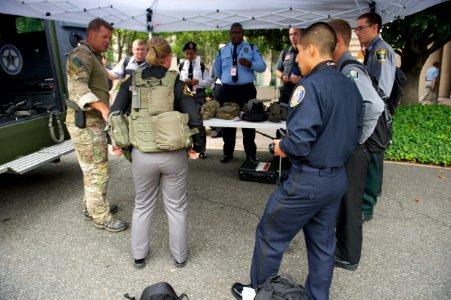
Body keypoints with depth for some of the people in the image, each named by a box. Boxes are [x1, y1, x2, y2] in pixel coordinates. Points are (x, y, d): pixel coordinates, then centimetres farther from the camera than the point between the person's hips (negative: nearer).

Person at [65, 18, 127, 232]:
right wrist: (103, 107, -45)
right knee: (97, 172, -3)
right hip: (85, 123, -10)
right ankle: (101, 217, 9)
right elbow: (77, 87, -32)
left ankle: (92, 207, 34)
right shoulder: (81, 55, -15)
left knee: (93, 168, 19)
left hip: (93, 121, 10)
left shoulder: (94, 57, 18)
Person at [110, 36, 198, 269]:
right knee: (176, 206, 16)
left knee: (143, 205, 21)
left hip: (142, 155, 2)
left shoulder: (132, 81, 1)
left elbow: (115, 113, 1)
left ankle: (138, 255, 35)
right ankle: (179, 256, 31)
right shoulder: (176, 82, -6)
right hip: (174, 155, -2)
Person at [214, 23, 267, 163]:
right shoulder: (222, 50, 11)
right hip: (227, 90, 3)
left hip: (247, 90, -2)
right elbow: (217, 70, 26)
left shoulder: (251, 48, 3)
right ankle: (228, 153, 19)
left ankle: (251, 153, 15)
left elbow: (262, 66, -6)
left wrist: (250, 64, -23)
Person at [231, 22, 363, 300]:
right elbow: (355, 135, 12)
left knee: (269, 235, 12)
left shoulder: (310, 85, -20)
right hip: (338, 178, 8)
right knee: (323, 244, 20)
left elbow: (299, 141, -27)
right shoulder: (351, 86, 5)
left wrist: (281, 146, -8)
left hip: (307, 180, -8)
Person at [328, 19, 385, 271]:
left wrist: (358, 138, -24)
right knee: (341, 199, 22)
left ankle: (348, 257, 25)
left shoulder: (350, 70, -21)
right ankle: (342, 242, 42)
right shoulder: (343, 69, 9)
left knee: (349, 201, 6)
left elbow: (375, 105, -36)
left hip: (352, 151, -9)